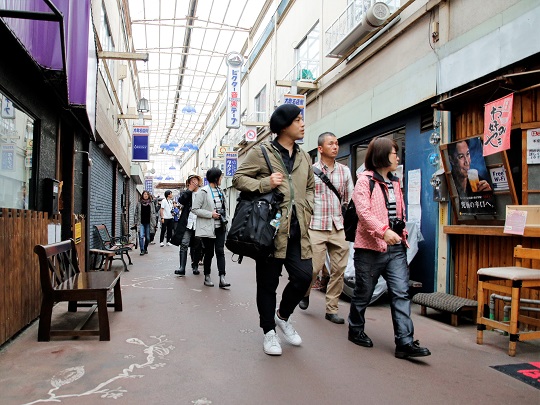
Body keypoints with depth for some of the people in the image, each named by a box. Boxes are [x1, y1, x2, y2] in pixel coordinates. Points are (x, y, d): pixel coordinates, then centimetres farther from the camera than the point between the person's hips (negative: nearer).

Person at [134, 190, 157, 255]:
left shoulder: (151, 203, 8)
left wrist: (154, 223, 2)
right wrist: (136, 222, 2)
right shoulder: (139, 203, 6)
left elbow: (153, 214, 8)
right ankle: (142, 250, -8)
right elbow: (136, 213, 8)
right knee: (141, 236, -13)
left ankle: (145, 249, 26)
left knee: (148, 238, 7)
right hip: (141, 223, -1)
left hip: (148, 223, 1)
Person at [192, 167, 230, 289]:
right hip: (208, 228, -5)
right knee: (209, 253, 5)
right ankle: (207, 277, 20)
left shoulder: (220, 191, 12)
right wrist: (211, 214, -17)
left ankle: (222, 278, -7)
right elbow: (194, 209, -13)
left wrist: (224, 219, 11)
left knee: (220, 251, -3)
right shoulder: (203, 192, -9)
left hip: (220, 227, 5)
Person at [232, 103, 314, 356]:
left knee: (304, 275, -2)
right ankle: (269, 331, 23)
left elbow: (310, 187, 26)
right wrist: (265, 184, -15)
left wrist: (307, 210, 10)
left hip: (297, 230, 5)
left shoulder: (304, 157, 16)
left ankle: (283, 316, 26)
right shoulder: (261, 152, -2)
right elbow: (238, 178, -1)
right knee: (268, 282, 5)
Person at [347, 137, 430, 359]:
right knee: (363, 293, 10)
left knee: (401, 293, -3)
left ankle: (405, 342, -2)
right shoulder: (365, 180, -7)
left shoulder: (395, 182, 17)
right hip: (371, 247, -6)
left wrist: (402, 234, 13)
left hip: (395, 248, 6)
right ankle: (355, 330, 30)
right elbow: (363, 212, -19)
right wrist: (383, 231, -29)